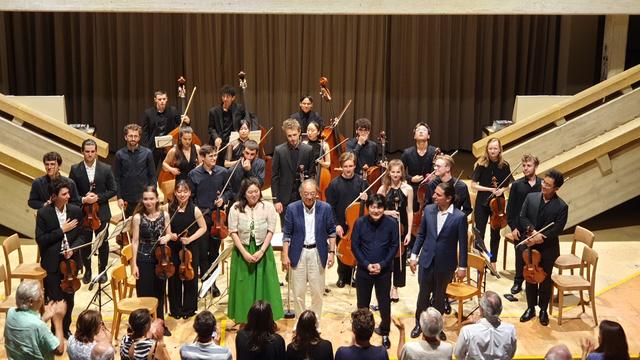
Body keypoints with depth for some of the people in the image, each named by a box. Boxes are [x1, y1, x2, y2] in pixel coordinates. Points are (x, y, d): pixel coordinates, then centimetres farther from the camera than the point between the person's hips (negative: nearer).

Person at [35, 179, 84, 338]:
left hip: (70, 261, 3)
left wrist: (73, 248, -14)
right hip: (52, 263, -3)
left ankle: (66, 328, 31)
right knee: (55, 299, 2)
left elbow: (80, 235, 4)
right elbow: (40, 240, -13)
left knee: (69, 298, 13)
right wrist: (62, 230, -18)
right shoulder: (43, 213, -10)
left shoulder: (75, 211, -1)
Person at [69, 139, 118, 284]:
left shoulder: (106, 169, -5)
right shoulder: (75, 169, -4)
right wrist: (83, 200, -17)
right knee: (85, 244, 11)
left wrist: (98, 197, -15)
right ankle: (87, 271, 27)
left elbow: (113, 190, -2)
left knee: (103, 243, 9)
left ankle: (102, 270, 25)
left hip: (101, 212, 0)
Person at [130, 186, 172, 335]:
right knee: (144, 294, 4)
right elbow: (135, 241, -8)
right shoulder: (138, 217, -11)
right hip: (144, 259, -3)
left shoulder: (164, 215, -3)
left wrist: (166, 238, -15)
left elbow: (169, 234, 9)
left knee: (160, 292, 14)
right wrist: (134, 264, -10)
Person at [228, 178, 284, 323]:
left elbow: (270, 231, -5)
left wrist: (261, 251, -13)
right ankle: (244, 321, 17)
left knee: (263, 286, 5)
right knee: (244, 287, 6)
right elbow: (233, 232, -7)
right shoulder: (236, 208, -7)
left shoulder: (268, 207, -6)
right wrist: (245, 253, -13)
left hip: (263, 251, 0)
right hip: (242, 252, 0)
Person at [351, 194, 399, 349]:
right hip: (364, 270, 0)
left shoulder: (392, 224, -10)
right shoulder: (360, 223, -9)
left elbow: (394, 246, -4)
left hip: (384, 271, 0)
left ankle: (384, 333, 28)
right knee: (363, 303, 11)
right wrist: (367, 264, -12)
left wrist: (382, 264, -12)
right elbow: (354, 246, -4)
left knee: (384, 303, 8)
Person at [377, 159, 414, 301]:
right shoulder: (383, 188, -2)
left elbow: (410, 211, -3)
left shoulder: (408, 189, -4)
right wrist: (388, 212, -17)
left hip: (401, 228, 0)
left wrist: (409, 232, -6)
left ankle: (395, 287, 24)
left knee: (399, 257, 8)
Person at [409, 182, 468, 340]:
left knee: (439, 295, 15)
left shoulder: (459, 217, -16)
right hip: (427, 260, 2)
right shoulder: (428, 210, -7)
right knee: (423, 293, 13)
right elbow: (421, 234, 4)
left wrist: (462, 266, -5)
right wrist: (414, 255, 4)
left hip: (445, 264, -2)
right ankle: (419, 323, 33)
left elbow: (462, 243, -9)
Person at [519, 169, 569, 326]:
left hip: (548, 248, -2)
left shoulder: (561, 206, -13)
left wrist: (540, 237, -21)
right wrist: (533, 231, -18)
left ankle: (543, 310, 28)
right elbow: (522, 217, -3)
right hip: (530, 245, 3)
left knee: (545, 279, 11)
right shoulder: (531, 197, -4)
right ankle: (530, 308, 29)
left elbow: (556, 230, -14)